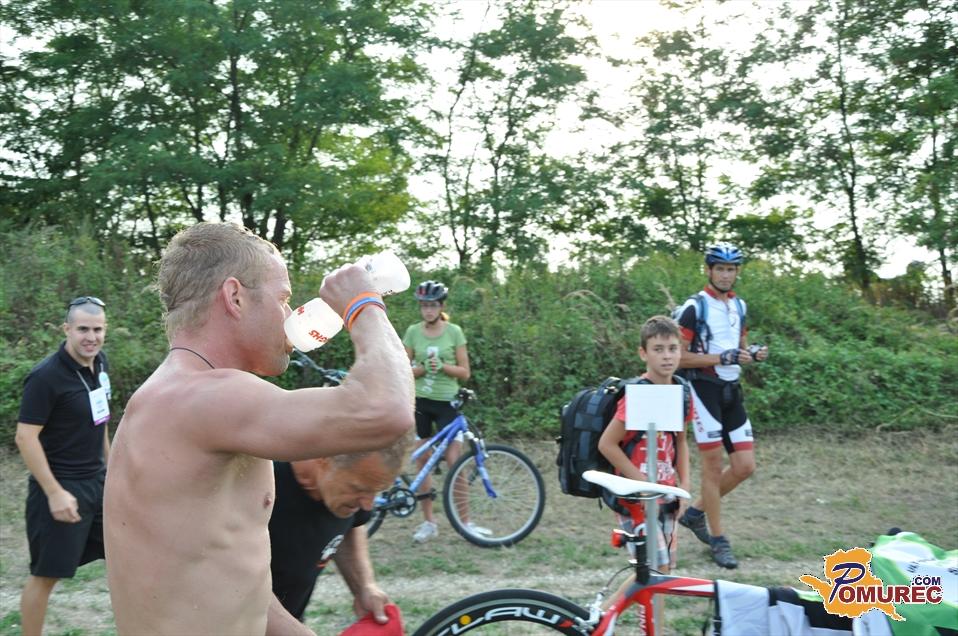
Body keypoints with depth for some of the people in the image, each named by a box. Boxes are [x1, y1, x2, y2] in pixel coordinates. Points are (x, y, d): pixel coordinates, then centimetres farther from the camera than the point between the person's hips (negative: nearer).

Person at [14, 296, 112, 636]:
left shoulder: (99, 362, 3)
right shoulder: (46, 376, -20)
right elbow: (25, 437, -20)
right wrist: (54, 492, -23)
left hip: (98, 481, 8)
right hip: (61, 487, -8)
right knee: (46, 574, 2)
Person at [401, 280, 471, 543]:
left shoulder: (454, 332, -3)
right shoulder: (413, 332, 2)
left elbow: (464, 372, -2)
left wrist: (442, 366, -18)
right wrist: (424, 367, -15)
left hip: (446, 403, -2)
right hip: (420, 402, 2)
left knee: (454, 462, -6)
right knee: (423, 461, 7)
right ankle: (428, 522, 17)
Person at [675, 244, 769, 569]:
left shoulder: (739, 305, 13)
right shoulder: (695, 307, -9)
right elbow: (679, 357, -14)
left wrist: (753, 354, -1)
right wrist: (722, 357, -22)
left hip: (732, 389, 7)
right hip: (704, 388, -7)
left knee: (745, 466, 3)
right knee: (714, 465, -2)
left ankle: (696, 511, 22)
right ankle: (717, 540, 10)